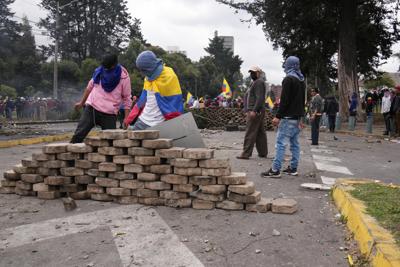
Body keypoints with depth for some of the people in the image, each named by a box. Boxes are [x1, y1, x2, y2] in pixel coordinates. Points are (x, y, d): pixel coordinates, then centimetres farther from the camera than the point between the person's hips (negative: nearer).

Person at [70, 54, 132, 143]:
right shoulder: (99, 71, 1)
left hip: (109, 114, -3)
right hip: (91, 108, 3)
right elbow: (90, 86, 17)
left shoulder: (123, 77, -9)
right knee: (79, 134, -2)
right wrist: (81, 102, 23)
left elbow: (126, 99, -6)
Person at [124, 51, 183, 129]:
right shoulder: (149, 77, 8)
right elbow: (143, 100, 14)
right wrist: (129, 118, 10)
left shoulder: (169, 78, -15)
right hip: (143, 120, 8)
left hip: (158, 125, -8)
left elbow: (175, 103, -14)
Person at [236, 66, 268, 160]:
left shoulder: (259, 82, -11)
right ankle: (263, 152, 16)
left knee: (250, 133, -10)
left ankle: (246, 153, -10)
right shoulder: (255, 82, 22)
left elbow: (260, 98, -20)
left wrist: (254, 110, -25)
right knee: (260, 132, 11)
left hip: (255, 111, -11)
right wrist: (248, 110, 18)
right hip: (254, 111, 11)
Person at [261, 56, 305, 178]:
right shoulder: (301, 81, 17)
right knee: (295, 143, 11)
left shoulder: (288, 79, -11)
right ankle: (293, 168, 15)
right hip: (297, 117, 9)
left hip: (288, 117, -9)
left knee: (281, 143, -10)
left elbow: (284, 100, -18)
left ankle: (275, 170, -12)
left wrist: (278, 116, -17)